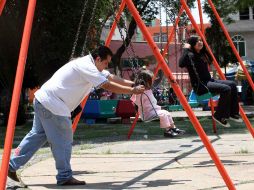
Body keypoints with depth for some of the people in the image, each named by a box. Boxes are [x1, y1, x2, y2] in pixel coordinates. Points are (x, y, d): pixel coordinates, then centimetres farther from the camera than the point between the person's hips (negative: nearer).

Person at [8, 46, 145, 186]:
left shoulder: (92, 66, 14)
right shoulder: (86, 66, -17)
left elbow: (112, 78, 13)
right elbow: (108, 86, -19)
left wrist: (133, 84, 6)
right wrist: (132, 91, -13)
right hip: (52, 106, -10)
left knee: (38, 135, 16)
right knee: (63, 141, -4)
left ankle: (12, 165, 21)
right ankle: (65, 177, 4)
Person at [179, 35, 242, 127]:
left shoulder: (202, 54, 15)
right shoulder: (190, 55, -10)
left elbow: (210, 60, 35)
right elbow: (181, 64, -30)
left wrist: (205, 48, 24)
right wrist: (186, 49, -23)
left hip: (209, 81, 9)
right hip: (199, 85, -9)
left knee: (232, 84, -2)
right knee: (226, 89, -24)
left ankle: (233, 113, 4)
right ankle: (219, 116, -10)